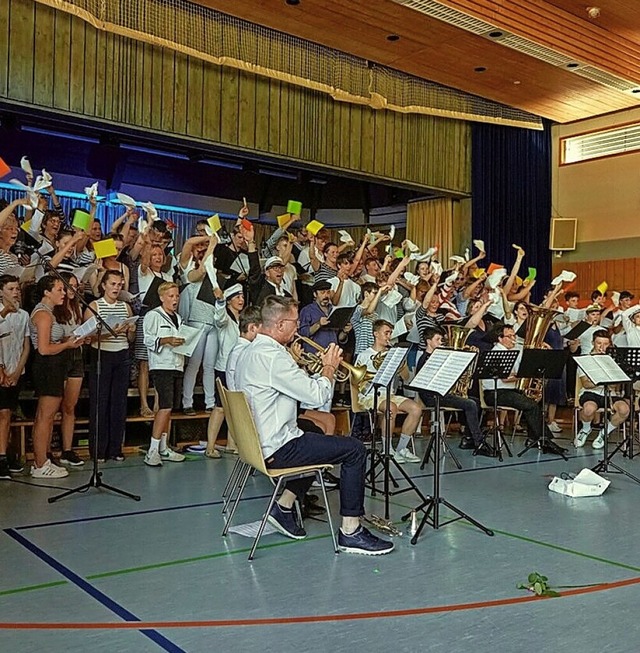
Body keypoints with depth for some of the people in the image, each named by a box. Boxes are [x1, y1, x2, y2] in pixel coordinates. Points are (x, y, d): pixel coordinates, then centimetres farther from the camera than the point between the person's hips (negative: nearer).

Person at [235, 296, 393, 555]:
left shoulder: (250, 351, 10)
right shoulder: (272, 355, -22)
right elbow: (318, 396, -22)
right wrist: (330, 366, -6)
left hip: (258, 441, 11)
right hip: (275, 449, -10)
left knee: (318, 440, 32)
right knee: (354, 449, -6)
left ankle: (284, 507, 28)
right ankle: (350, 532, 0)